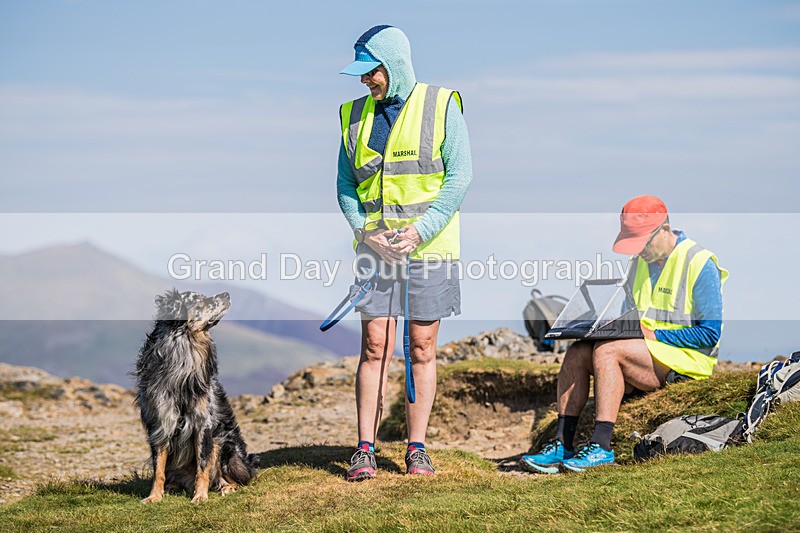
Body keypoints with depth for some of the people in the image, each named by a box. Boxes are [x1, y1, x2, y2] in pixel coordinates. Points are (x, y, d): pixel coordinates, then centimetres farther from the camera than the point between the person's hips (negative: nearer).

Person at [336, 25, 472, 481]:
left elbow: (460, 176, -5)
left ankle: (417, 448, 10)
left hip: (429, 246, -2)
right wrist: (365, 231, -7)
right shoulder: (355, 115, 9)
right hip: (375, 248, 2)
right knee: (375, 347, -3)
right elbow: (345, 186, 11)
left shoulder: (441, 106, -2)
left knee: (423, 349, 3)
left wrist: (420, 231, -13)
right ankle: (365, 450, -1)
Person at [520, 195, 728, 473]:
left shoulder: (699, 263, -10)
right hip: (646, 349, 8)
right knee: (577, 352, -14)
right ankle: (562, 444, -20)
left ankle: (601, 446, -33)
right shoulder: (641, 262, 14)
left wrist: (653, 334, -17)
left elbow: (710, 334, -14)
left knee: (607, 351, -29)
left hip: (688, 359, -8)